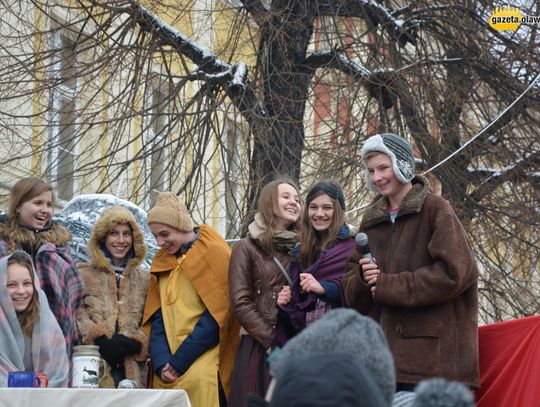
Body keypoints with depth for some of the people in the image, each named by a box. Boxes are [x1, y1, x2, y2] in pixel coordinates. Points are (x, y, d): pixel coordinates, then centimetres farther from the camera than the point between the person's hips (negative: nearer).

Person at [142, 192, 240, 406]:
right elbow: (157, 317, 11)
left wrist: (179, 362, -11)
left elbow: (215, 318, -9)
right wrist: (161, 362, -5)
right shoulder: (162, 261, 15)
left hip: (203, 367, -5)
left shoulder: (214, 253, -3)